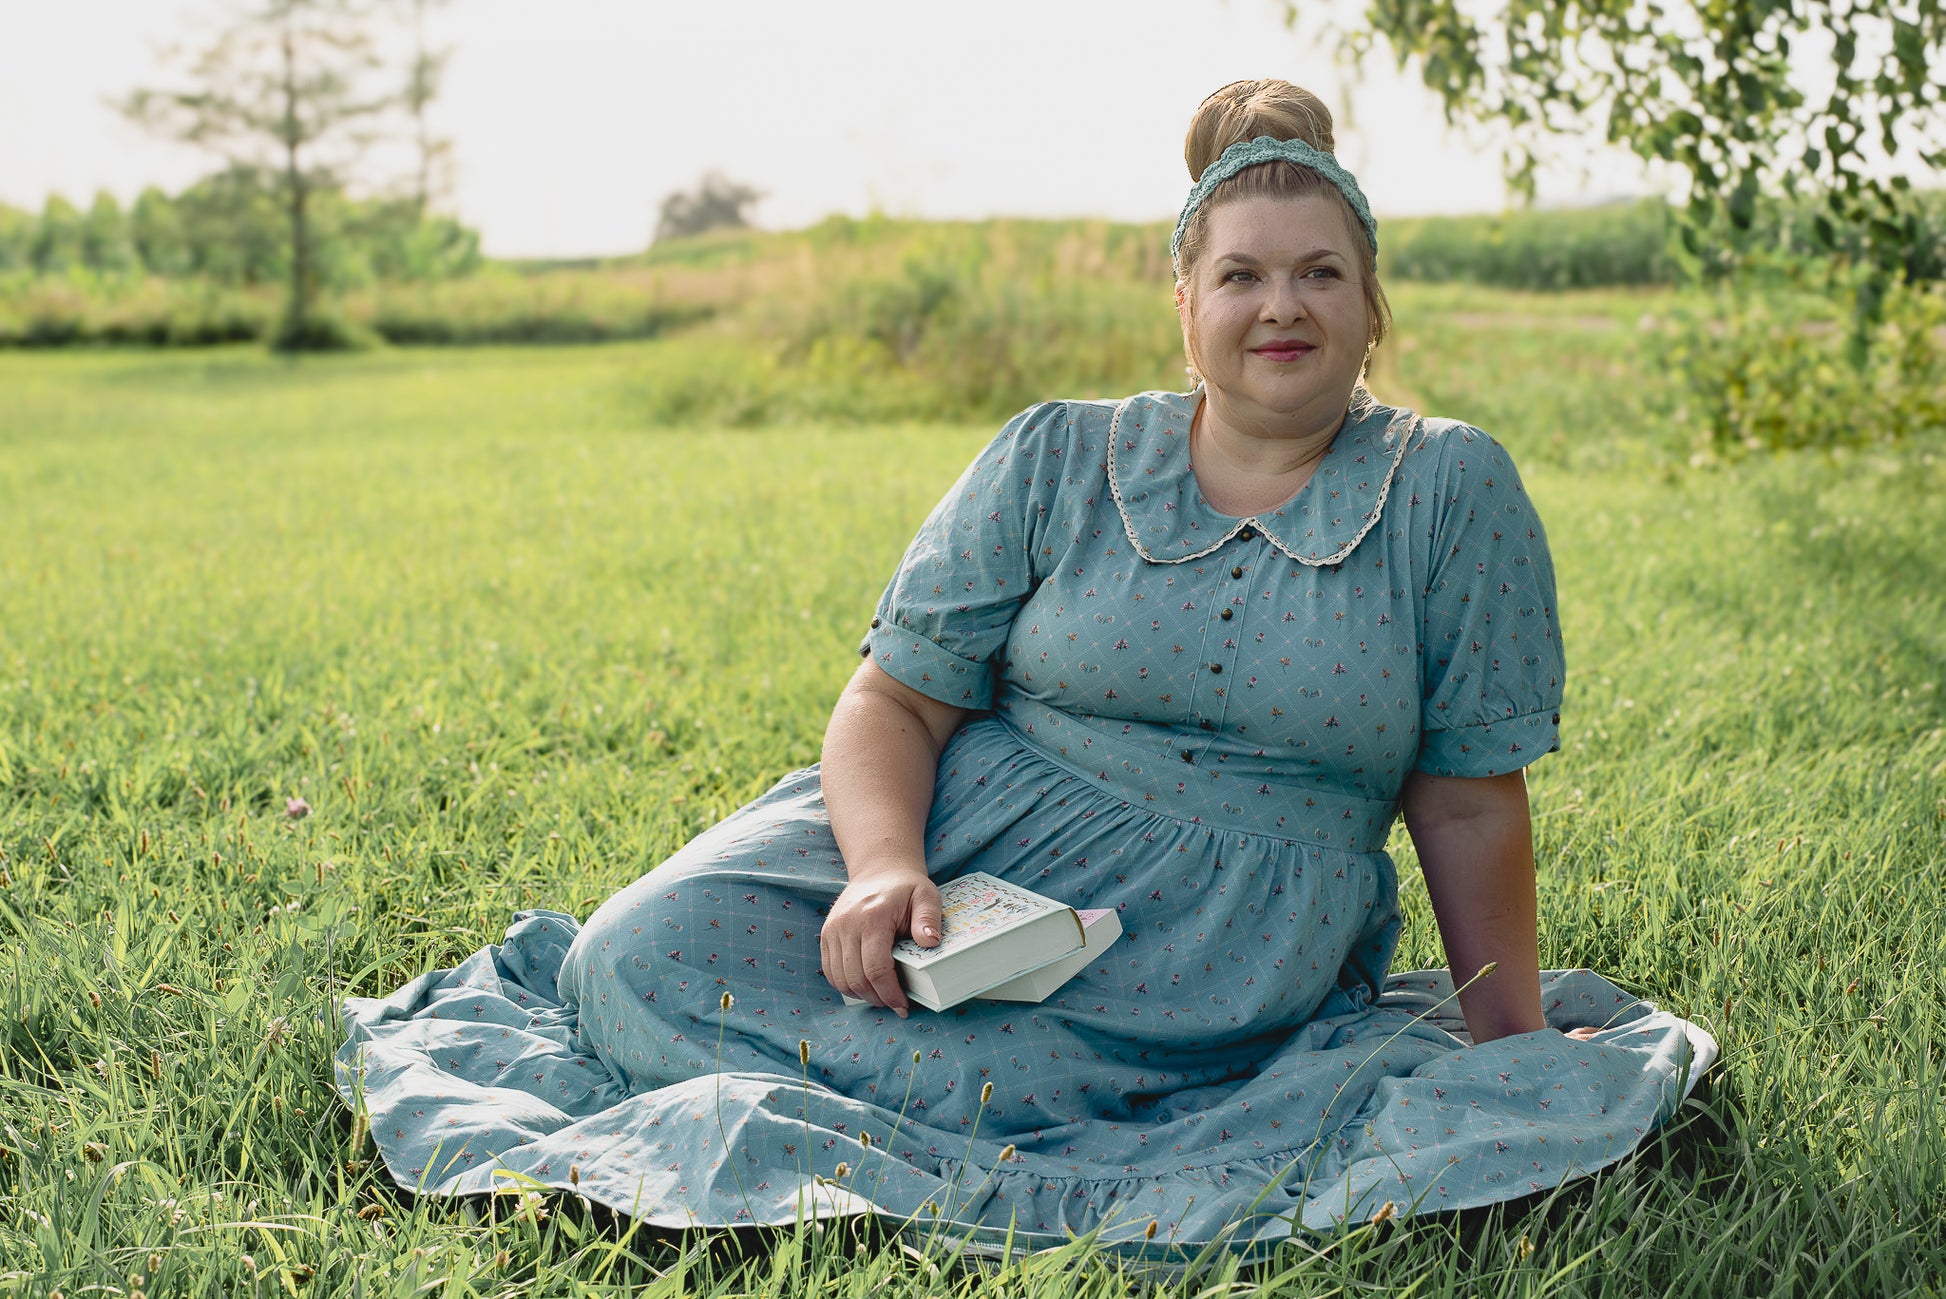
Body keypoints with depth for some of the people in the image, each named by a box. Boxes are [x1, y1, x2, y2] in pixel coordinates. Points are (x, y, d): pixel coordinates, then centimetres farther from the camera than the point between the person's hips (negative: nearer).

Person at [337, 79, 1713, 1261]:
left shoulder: (1453, 491, 3)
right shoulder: (1055, 462, 5)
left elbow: (1472, 800, 4)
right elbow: (895, 699, 2)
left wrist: (1515, 1051, 3)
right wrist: (884, 868, -18)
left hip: (1216, 967, -1)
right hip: (959, 850, 2)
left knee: (931, 1079, -28)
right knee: (637, 965, -19)